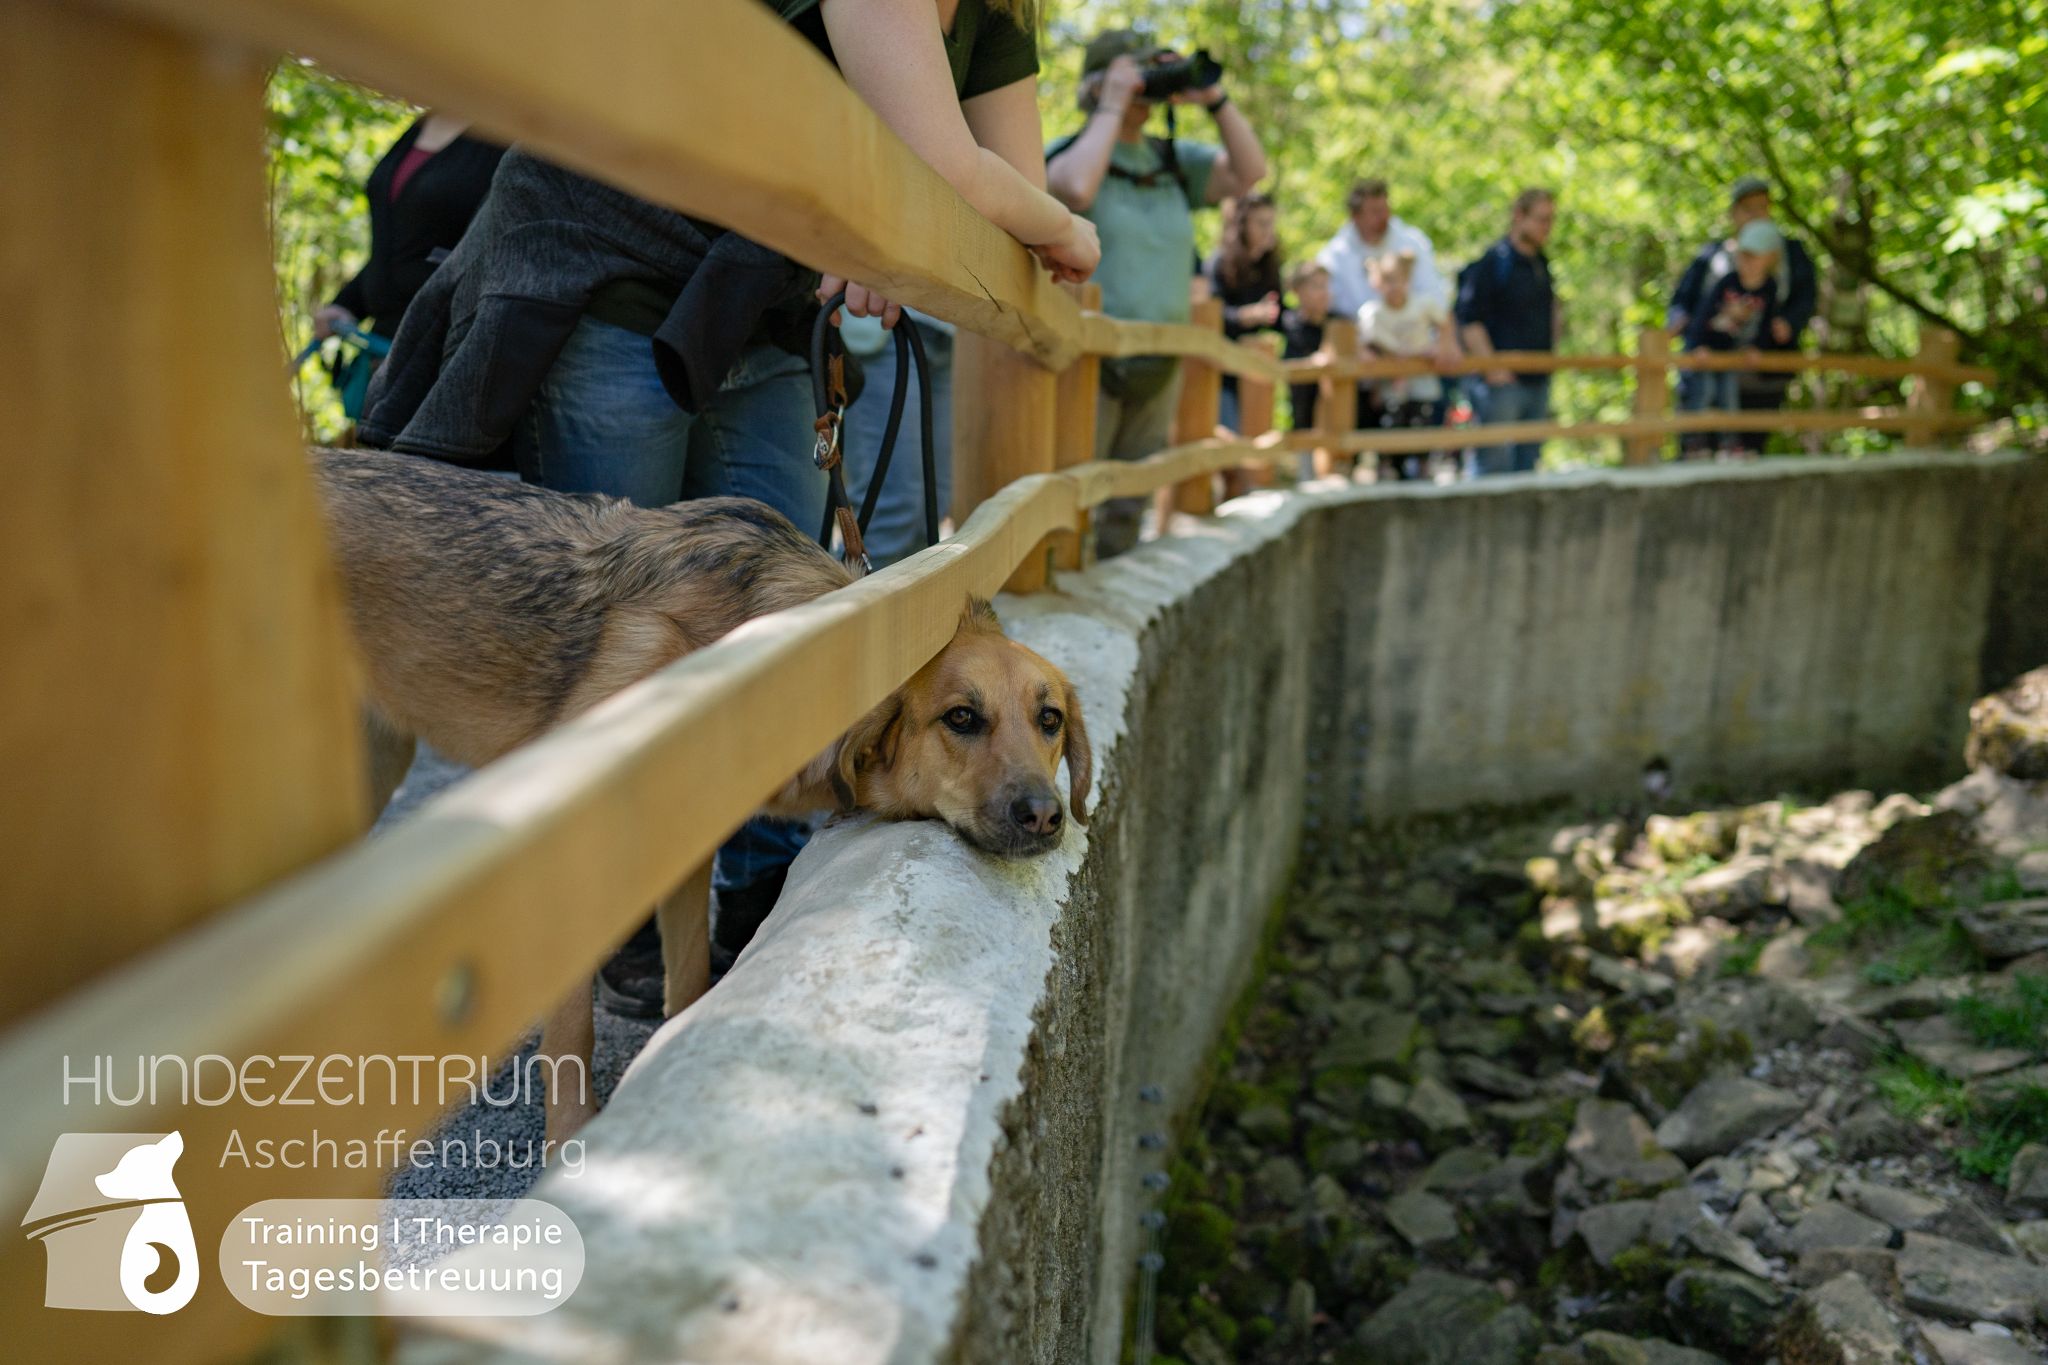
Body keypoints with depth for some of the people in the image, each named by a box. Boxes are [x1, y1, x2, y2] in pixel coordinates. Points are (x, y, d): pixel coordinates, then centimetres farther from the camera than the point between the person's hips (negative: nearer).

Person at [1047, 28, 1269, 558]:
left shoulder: (1174, 161, 13)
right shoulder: (1068, 153, -3)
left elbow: (1249, 173, 5)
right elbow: (1076, 188, -26)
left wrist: (1214, 99, -4)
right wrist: (1112, 107, -15)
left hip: (1160, 366, 6)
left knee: (1126, 513, 12)